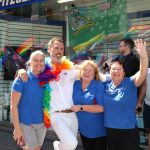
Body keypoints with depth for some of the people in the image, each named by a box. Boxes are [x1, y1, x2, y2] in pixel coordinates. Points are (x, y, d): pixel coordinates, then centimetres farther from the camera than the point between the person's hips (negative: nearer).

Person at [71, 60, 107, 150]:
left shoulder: (99, 86, -15)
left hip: (99, 131, -5)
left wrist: (81, 108, -24)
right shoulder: (75, 84, 0)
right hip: (83, 130, 5)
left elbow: (101, 107, -25)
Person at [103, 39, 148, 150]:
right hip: (109, 130, 4)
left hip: (128, 131, -4)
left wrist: (144, 56, -43)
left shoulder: (130, 83, -8)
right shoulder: (105, 85, 4)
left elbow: (142, 74, -26)